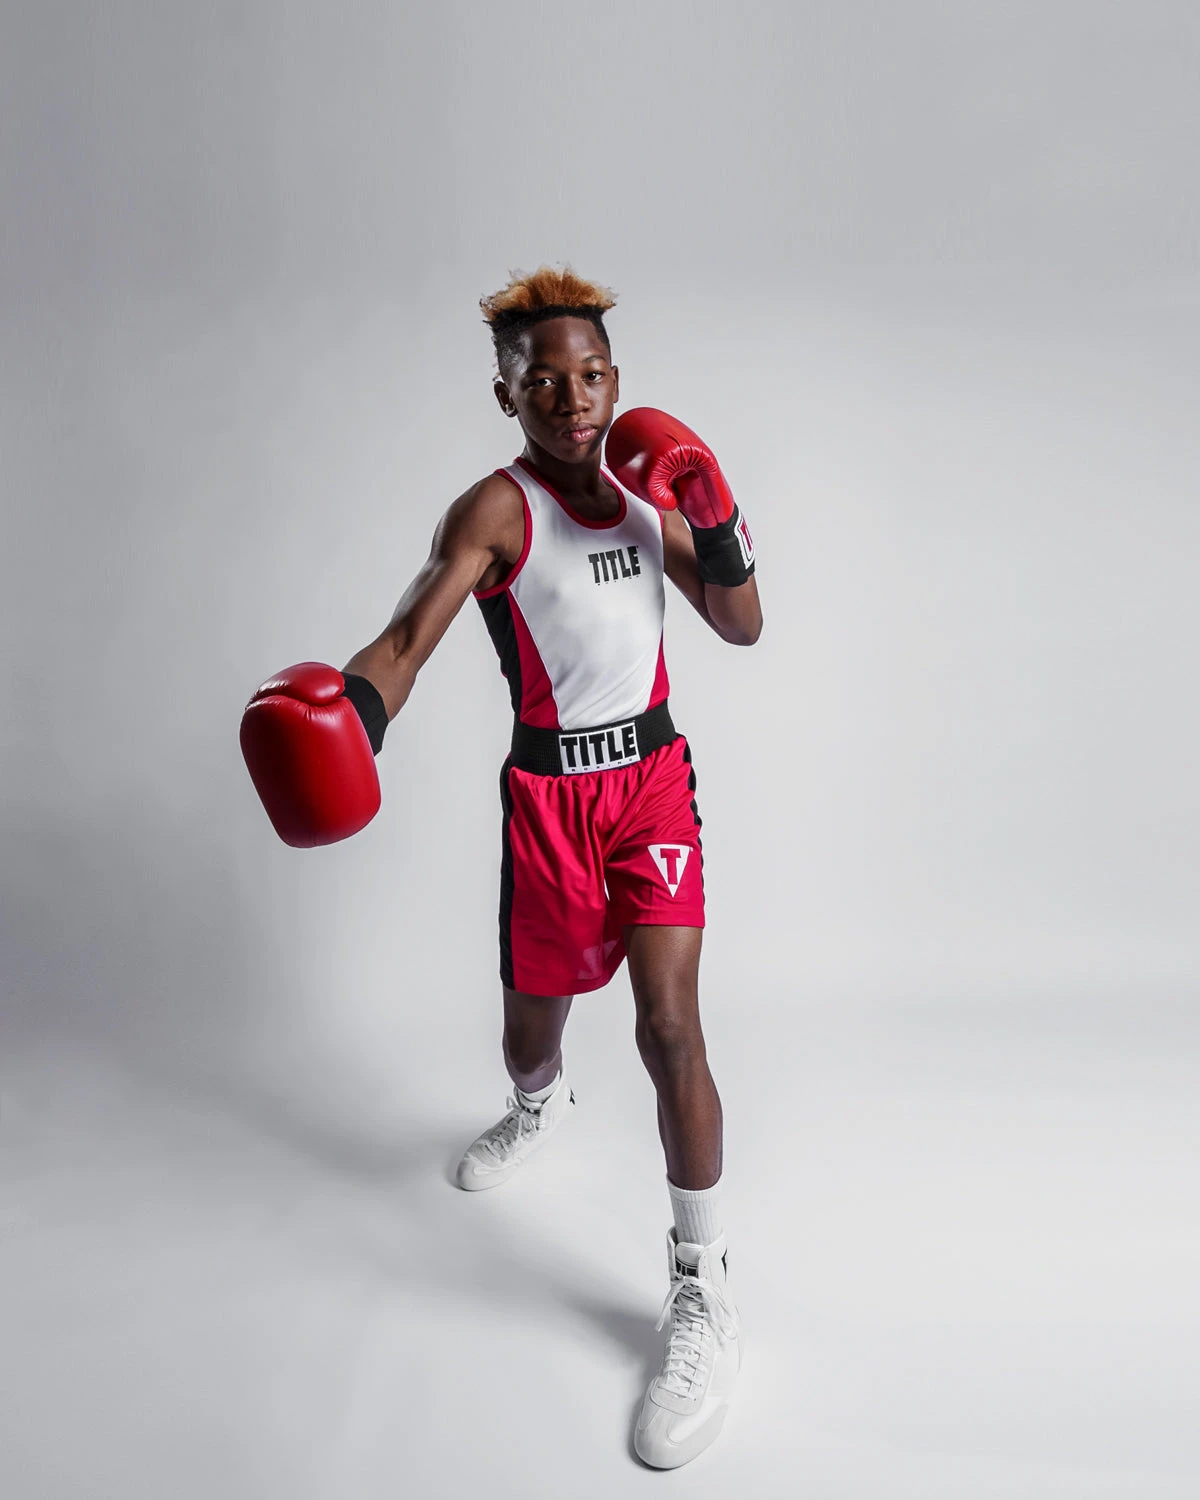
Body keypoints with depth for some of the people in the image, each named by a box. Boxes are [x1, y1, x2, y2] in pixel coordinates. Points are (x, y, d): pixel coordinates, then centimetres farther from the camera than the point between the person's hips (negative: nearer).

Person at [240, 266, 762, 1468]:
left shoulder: (649, 488, 5)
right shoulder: (496, 509, -9)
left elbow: (743, 628, 9)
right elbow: (413, 632, -25)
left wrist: (715, 533, -9)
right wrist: (343, 721, -46)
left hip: (653, 772, 2)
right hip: (550, 791, -1)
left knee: (669, 1021, -10)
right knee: (533, 1018, 14)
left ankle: (702, 1297, 5)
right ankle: (537, 1107, 55)